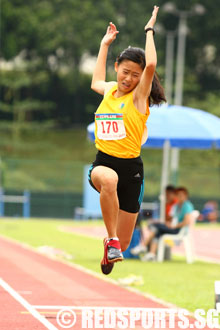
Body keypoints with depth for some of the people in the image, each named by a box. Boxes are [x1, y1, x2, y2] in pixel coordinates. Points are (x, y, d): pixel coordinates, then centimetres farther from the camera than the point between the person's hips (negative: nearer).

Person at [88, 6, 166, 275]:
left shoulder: (139, 95, -3)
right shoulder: (109, 90, 10)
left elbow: (151, 64, -22)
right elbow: (96, 82, 37)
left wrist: (149, 31, -10)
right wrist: (105, 44, 37)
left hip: (131, 167, -2)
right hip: (103, 162, 2)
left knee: (123, 244, 4)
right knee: (108, 179, -41)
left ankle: (111, 244, 43)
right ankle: (111, 240, -31)